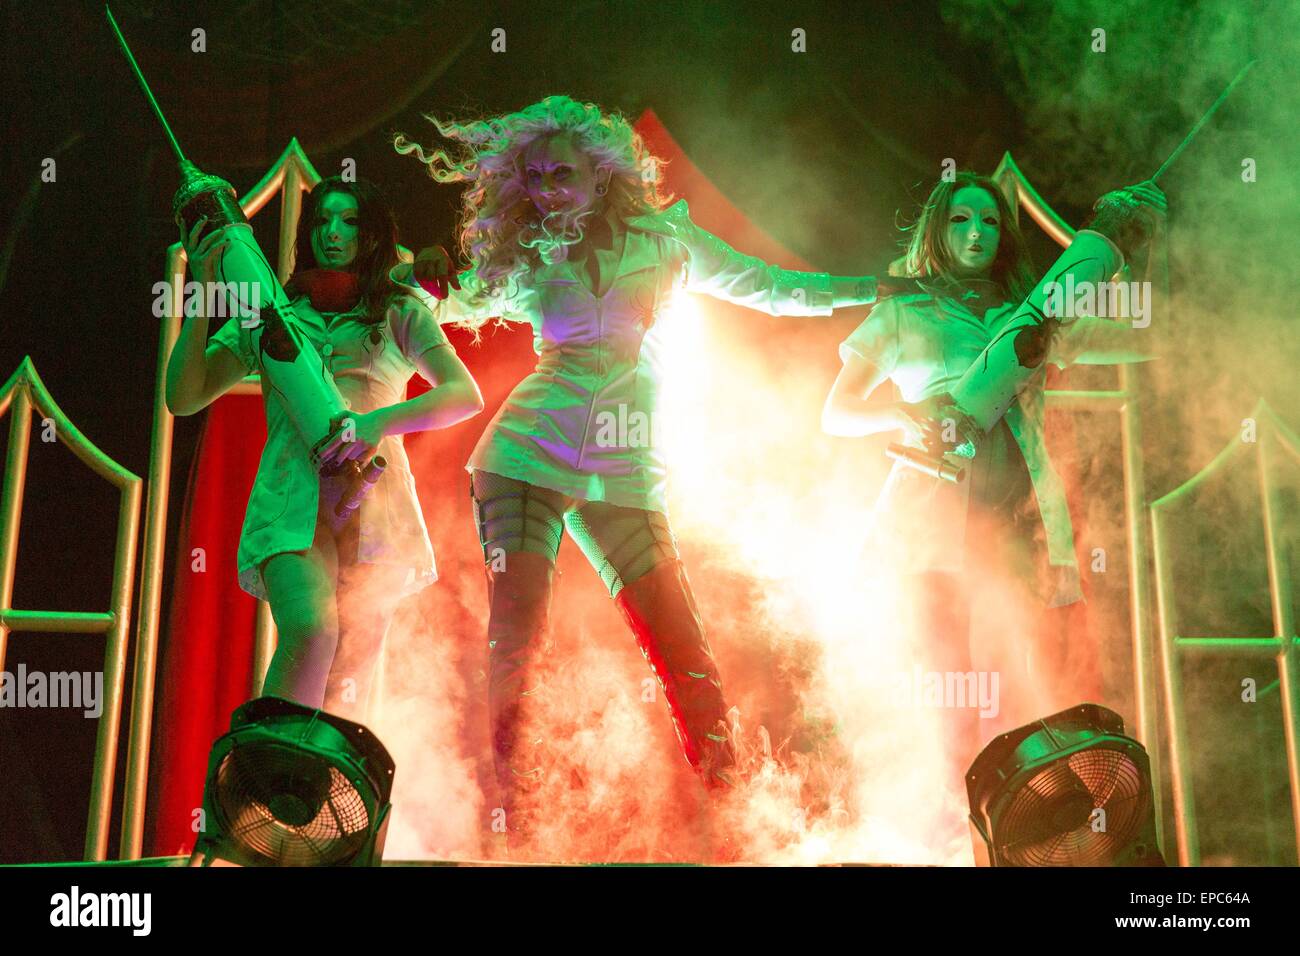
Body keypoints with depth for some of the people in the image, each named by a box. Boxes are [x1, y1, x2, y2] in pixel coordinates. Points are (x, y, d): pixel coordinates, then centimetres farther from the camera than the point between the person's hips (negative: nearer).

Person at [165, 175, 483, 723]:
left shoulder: (401, 313, 14)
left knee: (349, 684, -2)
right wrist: (203, 296, 2)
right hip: (290, 503, 0)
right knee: (311, 631, -28)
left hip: (377, 508, 1)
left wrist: (382, 421, -17)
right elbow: (183, 398, 10)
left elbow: (466, 394, 0)